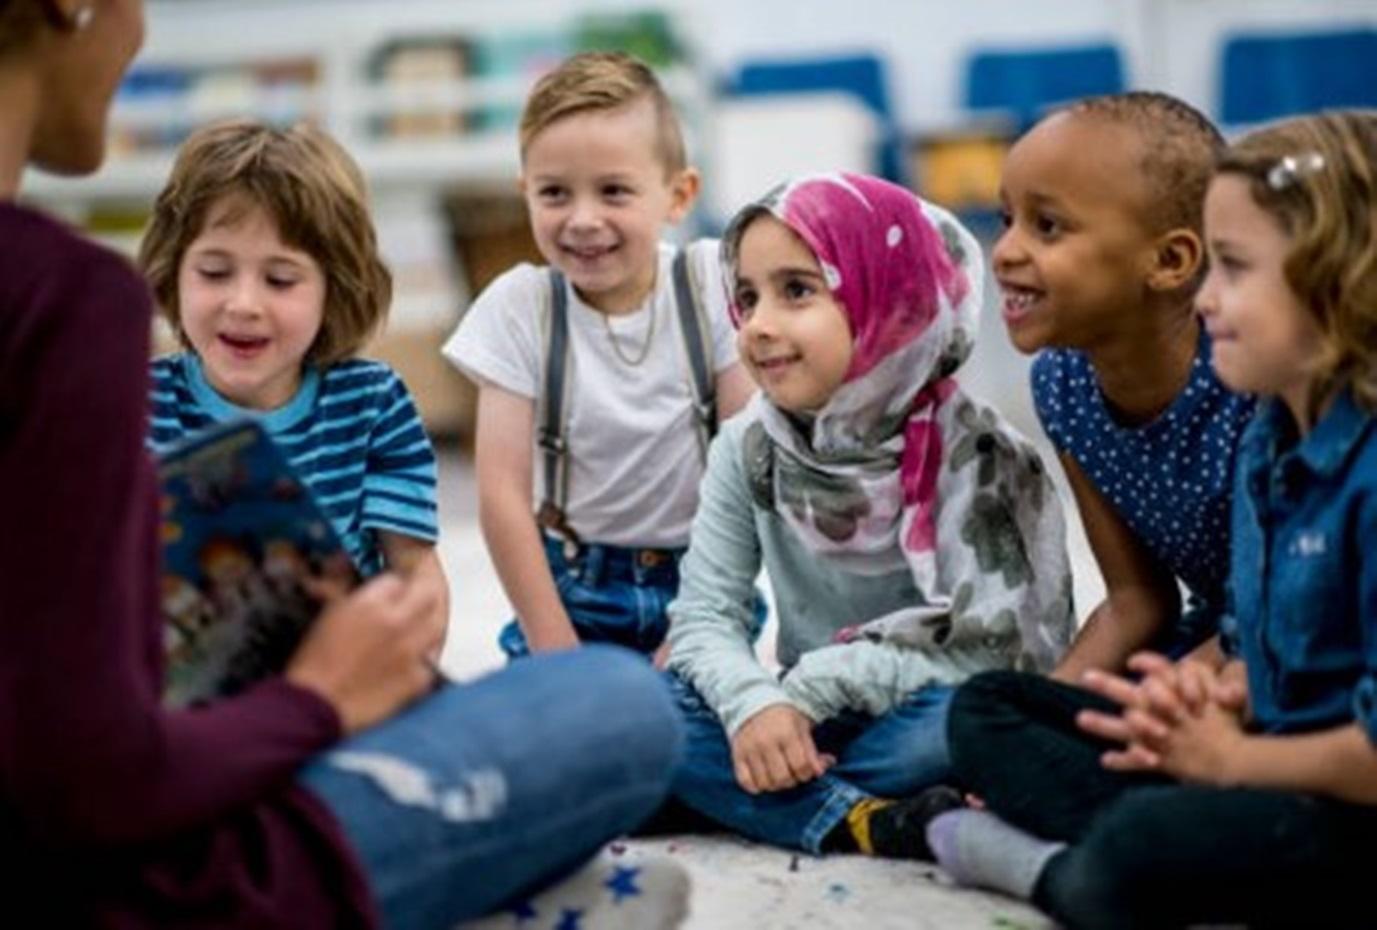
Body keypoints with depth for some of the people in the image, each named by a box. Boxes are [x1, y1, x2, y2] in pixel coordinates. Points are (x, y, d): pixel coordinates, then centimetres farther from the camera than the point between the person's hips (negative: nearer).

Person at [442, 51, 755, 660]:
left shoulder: (711, 283, -8)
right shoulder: (520, 306, -9)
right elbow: (502, 495, -9)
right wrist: (558, 656, -12)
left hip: (699, 580, 0)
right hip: (572, 588, 0)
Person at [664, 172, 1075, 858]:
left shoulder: (974, 455, -14)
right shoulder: (749, 449, -2)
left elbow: (986, 649, -19)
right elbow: (705, 615, -7)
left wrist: (812, 687, -23)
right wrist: (754, 703, -28)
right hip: (805, 727, 4)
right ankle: (869, 825, -29)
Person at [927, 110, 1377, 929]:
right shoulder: (1270, 445, 7)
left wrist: (1230, 757, -11)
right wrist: (1216, 697, -4)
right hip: (1273, 756, 10)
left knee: (1135, 853, -38)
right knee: (988, 707, 12)